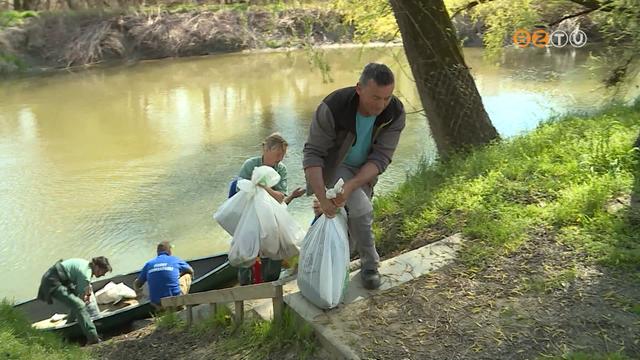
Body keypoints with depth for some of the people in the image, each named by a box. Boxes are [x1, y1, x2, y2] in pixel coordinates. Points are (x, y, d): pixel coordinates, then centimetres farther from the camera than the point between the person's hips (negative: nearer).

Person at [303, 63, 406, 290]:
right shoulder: (333, 107, -35)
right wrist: (322, 197, -41)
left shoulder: (395, 113, -26)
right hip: (334, 165, -4)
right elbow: (313, 153, -31)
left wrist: (350, 186, -41)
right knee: (361, 210, -21)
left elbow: (381, 158, -27)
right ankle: (370, 264, 2)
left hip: (363, 170, 4)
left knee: (352, 219, 14)